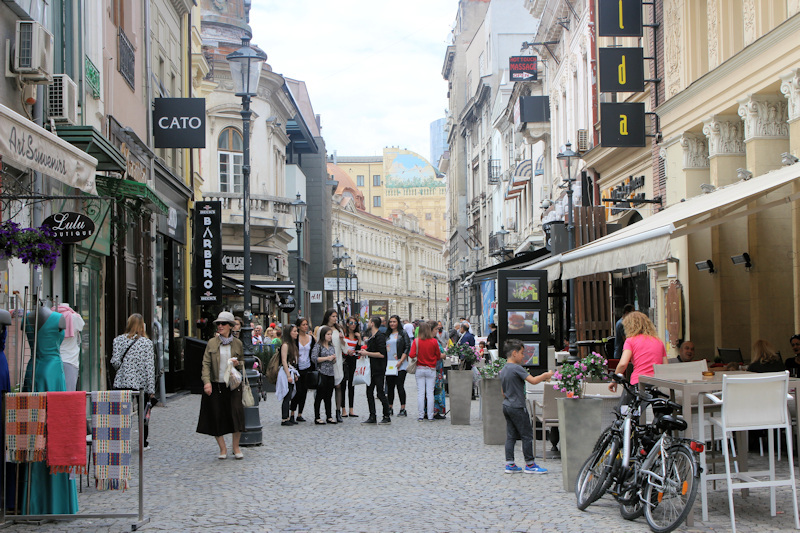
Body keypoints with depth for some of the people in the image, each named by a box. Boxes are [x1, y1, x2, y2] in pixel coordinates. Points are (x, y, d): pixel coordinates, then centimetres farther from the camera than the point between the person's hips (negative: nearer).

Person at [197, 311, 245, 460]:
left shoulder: (237, 343, 7)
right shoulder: (212, 343, 4)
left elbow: (242, 364, 17)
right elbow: (206, 363, 0)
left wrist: (237, 363, -7)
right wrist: (207, 381, -13)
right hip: (215, 386, 0)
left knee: (237, 413, -9)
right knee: (216, 416, 0)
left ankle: (236, 447, 8)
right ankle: (223, 448, 15)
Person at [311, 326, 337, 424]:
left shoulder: (332, 346, 15)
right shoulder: (318, 346, -5)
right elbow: (314, 358, -15)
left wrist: (334, 359, -1)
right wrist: (326, 358, -13)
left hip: (330, 373, 6)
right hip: (321, 373, -6)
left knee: (328, 396, 9)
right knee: (320, 396, -4)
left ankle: (329, 416, 14)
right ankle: (317, 418, 0)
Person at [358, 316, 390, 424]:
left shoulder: (380, 336, -14)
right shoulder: (372, 337, 16)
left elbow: (381, 354, -21)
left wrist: (367, 353, -17)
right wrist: (364, 352, 10)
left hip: (378, 370, -10)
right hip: (371, 370, 10)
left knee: (380, 394, -5)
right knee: (369, 393, 7)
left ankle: (387, 417, 3)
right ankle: (372, 417, 11)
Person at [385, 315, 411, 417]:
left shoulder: (403, 333, 1)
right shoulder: (387, 335, 16)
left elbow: (407, 348, -6)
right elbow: (383, 349, 19)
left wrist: (400, 361, -14)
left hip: (400, 365, -5)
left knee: (400, 385, -9)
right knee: (390, 386, 7)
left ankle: (403, 409, -7)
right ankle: (390, 408, 14)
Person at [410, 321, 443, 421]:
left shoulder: (416, 341, -7)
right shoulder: (434, 341, -6)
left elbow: (412, 355, -13)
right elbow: (438, 356, 1)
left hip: (420, 369, 0)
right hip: (431, 369, 0)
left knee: (420, 393, 4)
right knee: (430, 393, 4)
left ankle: (420, 416, 3)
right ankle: (430, 416, 4)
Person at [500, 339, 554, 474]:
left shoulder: (503, 370, 12)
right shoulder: (517, 368, -15)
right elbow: (533, 380, -22)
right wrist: (545, 376, -7)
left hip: (506, 406, 9)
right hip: (517, 407, -9)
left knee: (511, 436, 10)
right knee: (527, 435, 0)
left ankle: (509, 464, 8)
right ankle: (530, 464, 5)